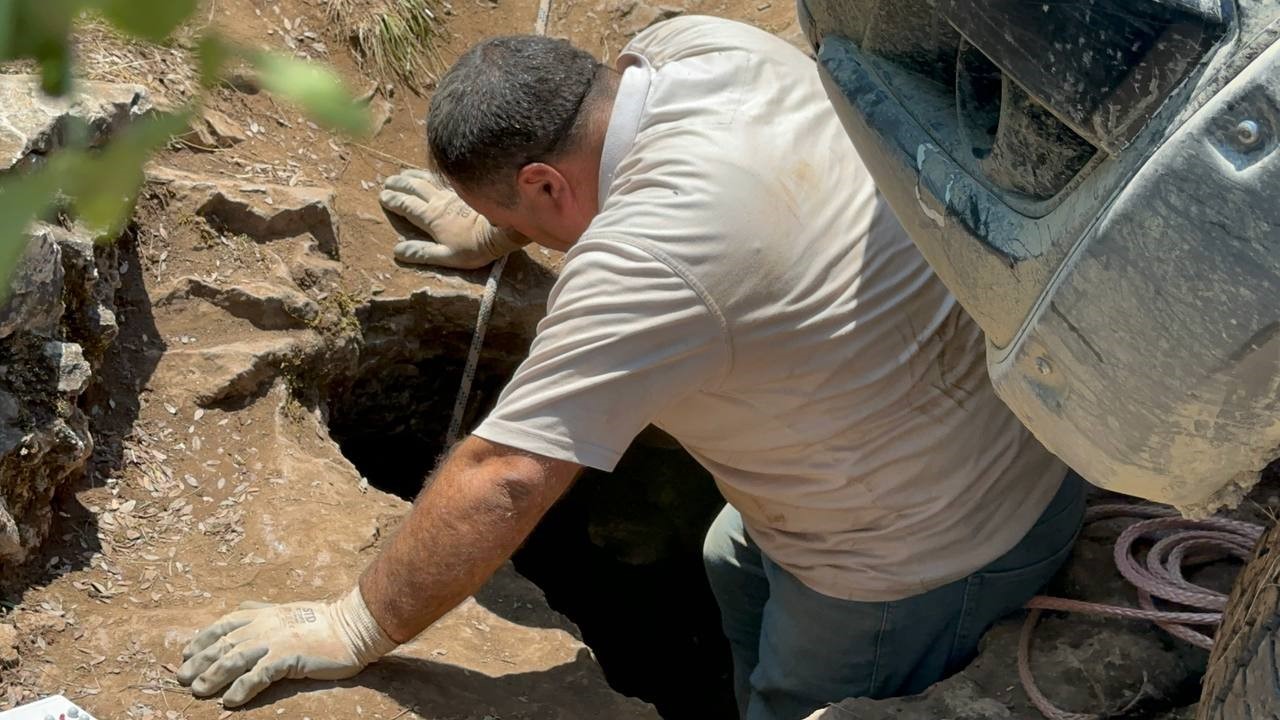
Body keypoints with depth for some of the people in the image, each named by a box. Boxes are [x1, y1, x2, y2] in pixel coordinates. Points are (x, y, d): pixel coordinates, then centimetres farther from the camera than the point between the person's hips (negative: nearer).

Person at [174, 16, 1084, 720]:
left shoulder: (648, 258, -32)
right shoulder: (693, 44, -9)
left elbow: (503, 480, -29)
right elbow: (557, 130, 15)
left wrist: (354, 628, -18)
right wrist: (492, 225, 25)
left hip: (926, 558, -9)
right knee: (737, 566, 28)